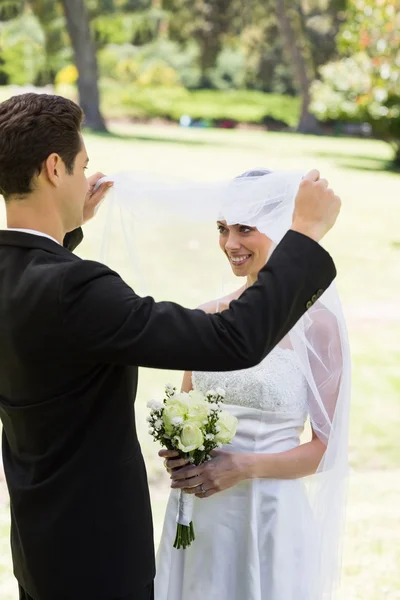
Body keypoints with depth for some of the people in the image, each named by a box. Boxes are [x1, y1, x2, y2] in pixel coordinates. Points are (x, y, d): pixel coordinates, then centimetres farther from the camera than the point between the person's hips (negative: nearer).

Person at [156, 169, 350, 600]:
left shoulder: (315, 322, -11)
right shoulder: (206, 317, 3)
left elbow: (327, 447, -8)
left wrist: (244, 467, -19)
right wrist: (178, 453, -6)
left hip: (271, 513, -4)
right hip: (196, 517, 4)